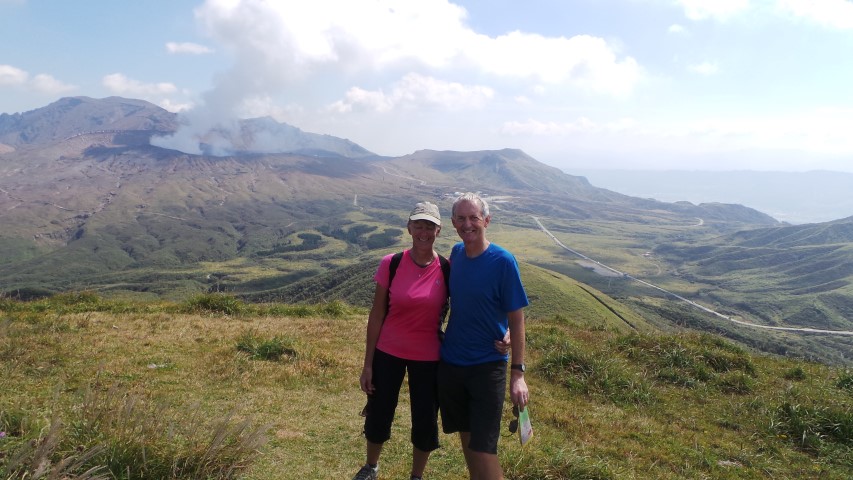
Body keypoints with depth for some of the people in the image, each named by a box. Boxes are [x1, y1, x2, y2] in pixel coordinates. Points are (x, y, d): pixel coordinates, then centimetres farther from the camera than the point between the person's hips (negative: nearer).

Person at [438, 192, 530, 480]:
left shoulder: (503, 261, -16)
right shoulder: (456, 253, 0)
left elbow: (516, 320, -13)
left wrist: (517, 373, -15)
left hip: (487, 367, -5)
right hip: (450, 362, 5)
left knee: (483, 450, -4)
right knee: (466, 438, 18)